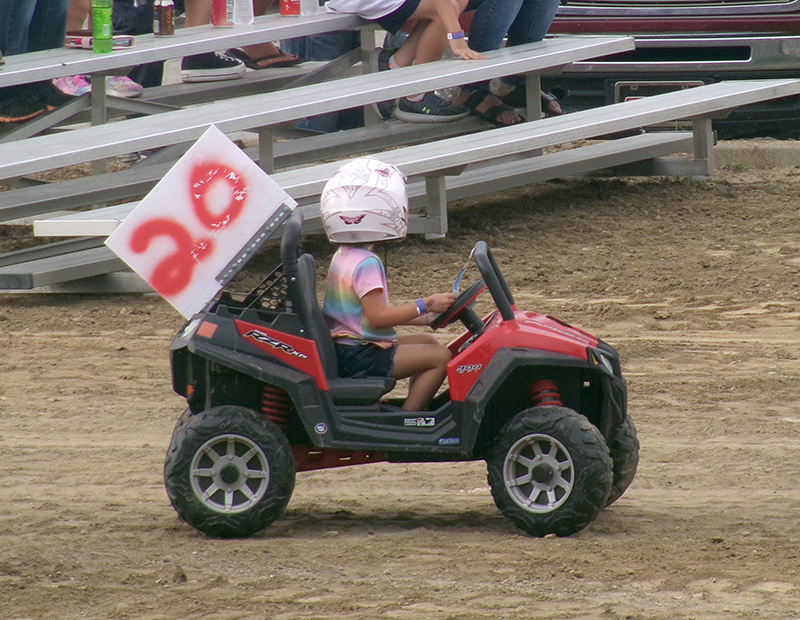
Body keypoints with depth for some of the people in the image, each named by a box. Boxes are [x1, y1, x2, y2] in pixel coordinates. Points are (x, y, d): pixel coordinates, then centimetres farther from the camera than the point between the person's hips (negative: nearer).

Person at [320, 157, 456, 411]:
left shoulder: (343, 256, 13)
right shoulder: (366, 264, -19)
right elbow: (378, 317, -23)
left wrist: (426, 318, 15)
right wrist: (426, 306, -21)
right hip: (358, 356, -11)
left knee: (427, 341, 23)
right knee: (440, 357, -11)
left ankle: (418, 409, 20)